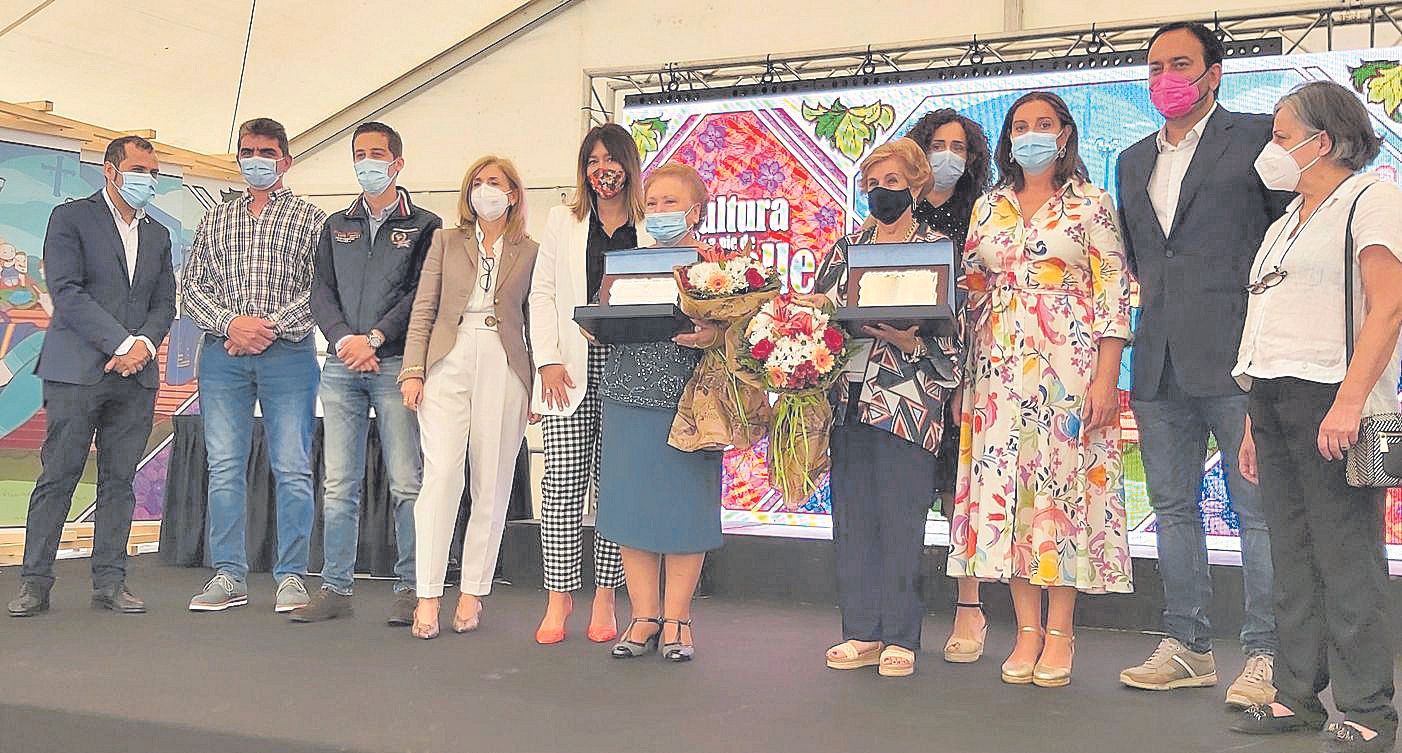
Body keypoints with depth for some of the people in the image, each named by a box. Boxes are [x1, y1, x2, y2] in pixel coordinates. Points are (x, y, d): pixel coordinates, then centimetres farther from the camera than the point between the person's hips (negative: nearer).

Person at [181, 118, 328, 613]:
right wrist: (230, 323, -7)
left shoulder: (310, 219, 8)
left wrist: (271, 325, -12)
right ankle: (229, 577, 9)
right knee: (224, 468, 2)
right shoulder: (214, 221, 18)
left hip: (288, 354, -3)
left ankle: (291, 576, 4)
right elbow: (191, 287, 11)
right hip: (222, 354, 3)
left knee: (292, 469, -3)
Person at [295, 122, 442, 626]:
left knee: (406, 483, -4)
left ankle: (410, 588, 3)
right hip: (341, 365, 4)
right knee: (339, 485, 4)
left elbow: (422, 294, -3)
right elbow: (321, 292, 10)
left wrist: (373, 338, -12)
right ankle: (336, 588, 10)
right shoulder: (336, 226, 19)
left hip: (396, 364, -4)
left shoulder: (424, 225, 7)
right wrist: (344, 341, -7)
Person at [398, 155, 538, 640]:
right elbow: (423, 310, 10)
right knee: (441, 475, -11)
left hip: (502, 368, 0)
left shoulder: (529, 252, 13)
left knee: (492, 485, 1)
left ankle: (472, 594, 10)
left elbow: (534, 322, 11)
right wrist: (413, 370, 0)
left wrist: (535, 388, 4)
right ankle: (428, 597, -7)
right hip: (448, 363, 0)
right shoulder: (446, 241, 15)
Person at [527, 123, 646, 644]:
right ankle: (559, 598, 4)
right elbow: (543, 294, 10)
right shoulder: (564, 221, 15)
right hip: (571, 370, 1)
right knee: (563, 486, -4)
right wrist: (549, 360, -3)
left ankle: (605, 600, 9)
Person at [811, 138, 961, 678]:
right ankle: (862, 631, 17)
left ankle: (900, 638, 8)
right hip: (847, 398, 5)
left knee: (901, 519, -3)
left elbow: (949, 334, -4)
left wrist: (901, 337, -20)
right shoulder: (844, 248, 16)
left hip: (906, 404, -4)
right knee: (852, 516, 6)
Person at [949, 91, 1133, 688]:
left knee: (1063, 482, -3)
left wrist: (1105, 378, -11)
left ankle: (1059, 633, 6)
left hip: (1068, 363, -3)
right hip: (999, 365, 4)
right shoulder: (987, 207, 14)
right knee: (1003, 484, 0)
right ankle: (1027, 629, 9)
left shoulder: (1091, 203, 4)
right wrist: (964, 378, 7)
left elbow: (1113, 294, -2)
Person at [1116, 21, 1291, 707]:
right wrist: (1154, 307, 11)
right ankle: (1186, 647, 20)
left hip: (1237, 357, -6)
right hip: (1159, 364, 6)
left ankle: (1265, 656, 6)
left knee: (1259, 510, -2)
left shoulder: (1257, 137, 1)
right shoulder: (1133, 161, 19)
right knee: (1173, 507, 10)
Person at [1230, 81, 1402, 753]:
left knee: (1347, 558, -6)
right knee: (1294, 557, 10)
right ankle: (1298, 695, 17)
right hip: (1274, 397, 8)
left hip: (1329, 397, -8)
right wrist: (1255, 423, 16)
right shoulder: (1286, 223, 23)